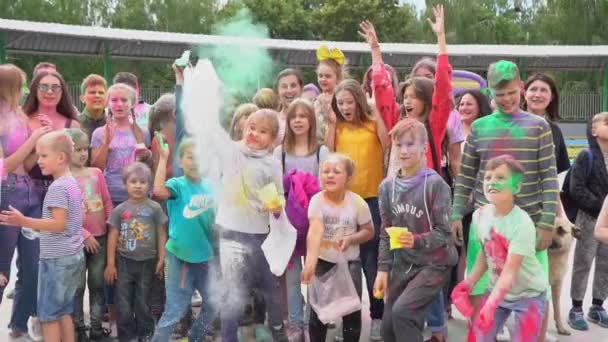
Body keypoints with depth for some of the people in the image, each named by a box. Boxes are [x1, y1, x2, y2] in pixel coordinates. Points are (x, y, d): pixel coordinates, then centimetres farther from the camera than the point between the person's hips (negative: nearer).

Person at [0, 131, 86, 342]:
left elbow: (59, 224, -23)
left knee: (48, 314, -1)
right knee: (63, 311, 15)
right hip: (72, 255, 9)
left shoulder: (57, 187, -17)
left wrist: (24, 221, -27)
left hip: (57, 258, -9)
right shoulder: (72, 183, 11)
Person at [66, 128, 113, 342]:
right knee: (78, 285, 3)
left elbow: (107, 203, 9)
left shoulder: (97, 173, 6)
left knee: (97, 283, 10)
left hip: (100, 237, 4)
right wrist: (84, 234, -14)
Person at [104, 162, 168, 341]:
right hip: (124, 261, 1)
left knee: (142, 302, 10)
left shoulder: (154, 208, -2)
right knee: (123, 303, 4)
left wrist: (161, 259, -1)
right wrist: (110, 263, -1)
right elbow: (113, 237, 2)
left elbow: (161, 234, 2)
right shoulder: (119, 210, -1)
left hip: (147, 261, -1)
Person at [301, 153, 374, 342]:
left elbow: (369, 231, -1)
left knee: (352, 310, -2)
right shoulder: (317, 200, -18)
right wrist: (310, 262, -48)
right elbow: (314, 231, -33)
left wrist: (351, 239, -21)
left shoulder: (357, 202, -13)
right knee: (318, 309, 1)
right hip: (323, 261, -1)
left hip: (349, 262, 1)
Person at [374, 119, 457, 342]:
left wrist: (417, 241, -33)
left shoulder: (435, 184, -13)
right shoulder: (387, 186, 3)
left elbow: (444, 232, -15)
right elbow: (385, 233, 8)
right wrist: (383, 269, 1)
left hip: (434, 264, -6)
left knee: (401, 311, -22)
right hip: (402, 264, 6)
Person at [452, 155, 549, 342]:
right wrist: (468, 283, -9)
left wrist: (490, 305, -40)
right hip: (496, 290, 5)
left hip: (529, 294, -5)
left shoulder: (522, 224, -28)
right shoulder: (480, 215, -10)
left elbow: (510, 272, -31)